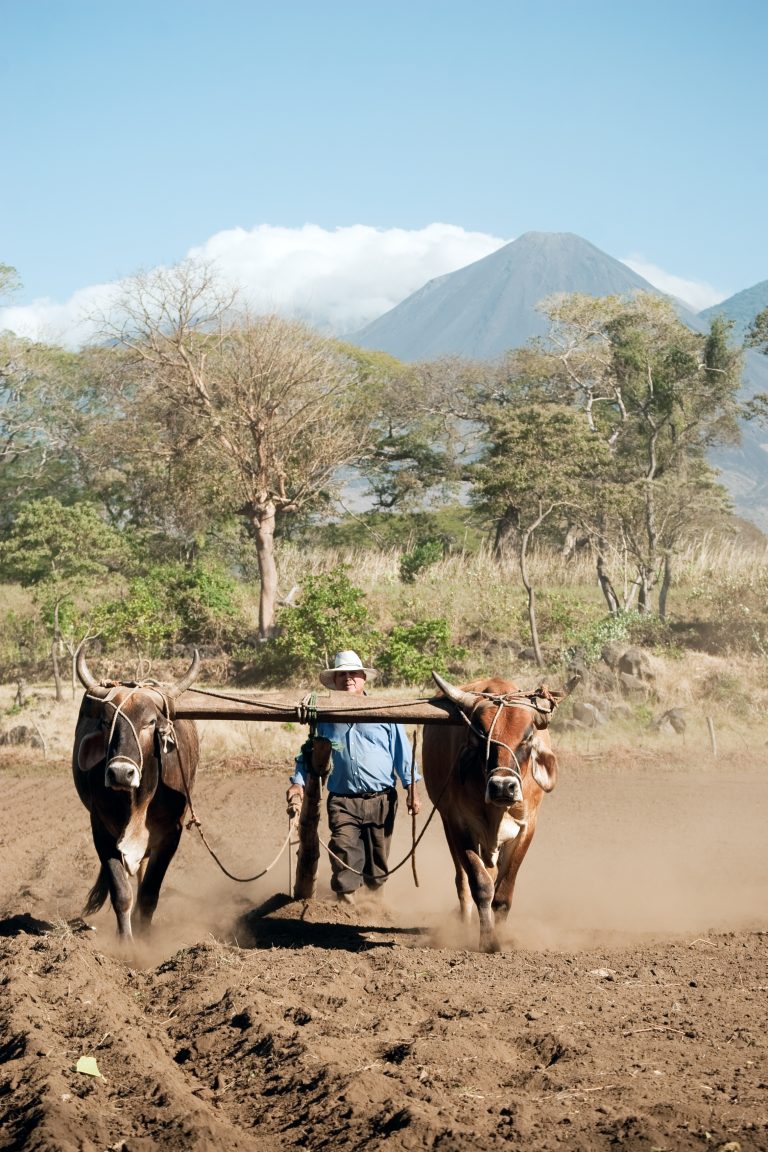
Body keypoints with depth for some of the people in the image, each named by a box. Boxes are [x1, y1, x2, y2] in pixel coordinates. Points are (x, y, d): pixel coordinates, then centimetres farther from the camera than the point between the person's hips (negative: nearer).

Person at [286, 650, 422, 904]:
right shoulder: (326, 717, 10)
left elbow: (402, 751, 5)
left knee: (377, 863, 9)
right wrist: (298, 783, -1)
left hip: (381, 799, 0)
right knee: (345, 861, -14)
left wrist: (411, 788, -4)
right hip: (343, 801, 0)